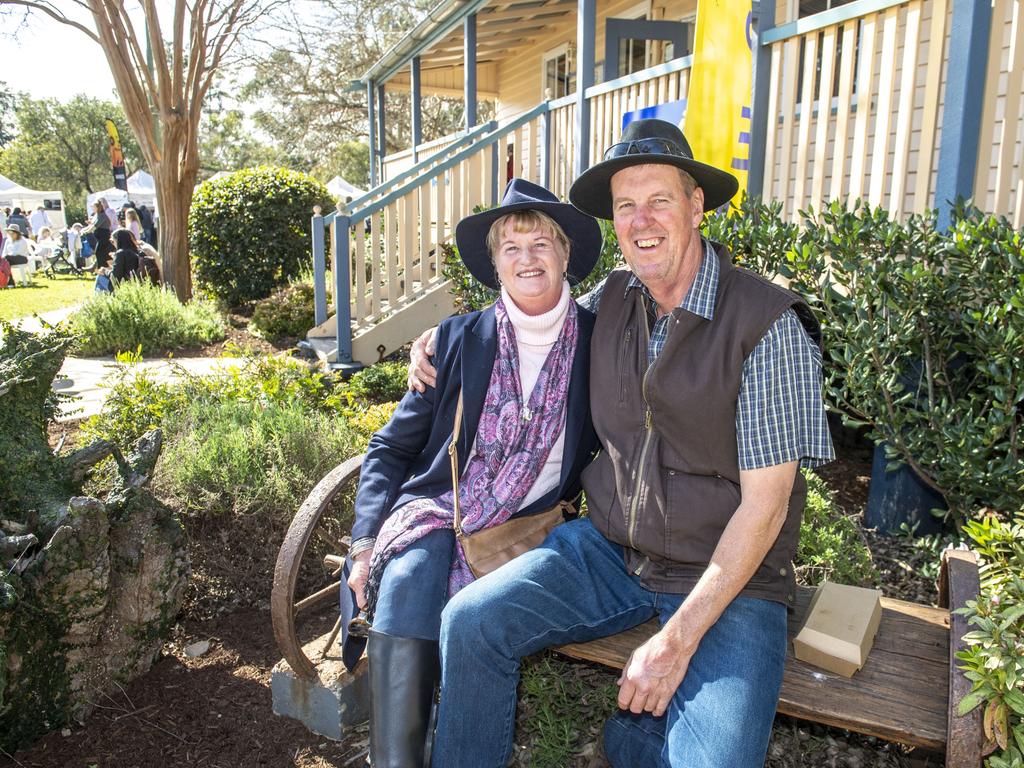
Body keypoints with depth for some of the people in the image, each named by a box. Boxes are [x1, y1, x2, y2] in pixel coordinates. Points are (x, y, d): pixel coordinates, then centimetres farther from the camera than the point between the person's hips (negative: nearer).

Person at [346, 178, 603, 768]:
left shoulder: (598, 343, 3)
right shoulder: (460, 338, 5)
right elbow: (393, 448, 8)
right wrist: (366, 542, -3)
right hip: (438, 515, 1)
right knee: (406, 582, -28)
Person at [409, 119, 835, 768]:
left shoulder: (767, 322, -15)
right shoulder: (611, 300, 2)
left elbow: (764, 501, -15)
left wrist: (678, 638, -18)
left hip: (729, 576, -4)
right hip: (608, 547, 4)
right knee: (471, 621, -14)